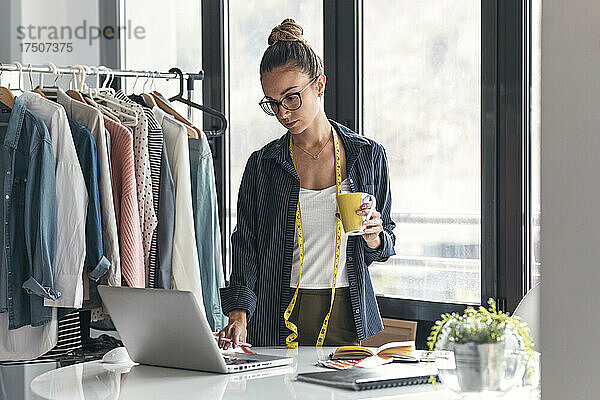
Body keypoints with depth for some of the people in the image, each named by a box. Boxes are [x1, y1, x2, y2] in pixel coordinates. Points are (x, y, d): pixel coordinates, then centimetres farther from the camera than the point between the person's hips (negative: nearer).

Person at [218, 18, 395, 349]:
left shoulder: (368, 156, 3)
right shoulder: (262, 164, 2)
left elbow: (387, 242, 11)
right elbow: (245, 244, -3)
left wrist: (374, 239, -12)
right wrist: (239, 312, -17)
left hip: (346, 317, 0)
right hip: (279, 318, 0)